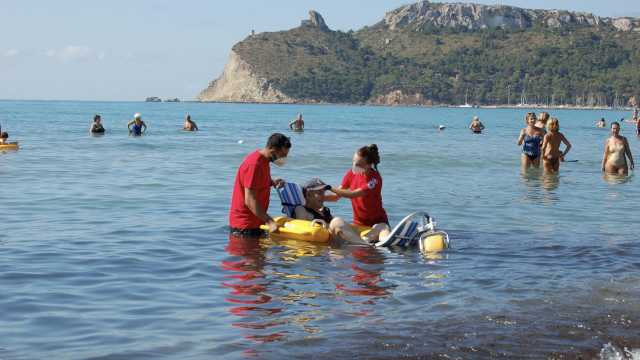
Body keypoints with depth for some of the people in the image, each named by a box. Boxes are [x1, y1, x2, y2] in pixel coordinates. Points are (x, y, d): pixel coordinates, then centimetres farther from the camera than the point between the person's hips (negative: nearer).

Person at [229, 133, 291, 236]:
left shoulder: (263, 160, 7)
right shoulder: (254, 165, -23)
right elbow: (250, 200, -25)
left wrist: (272, 182, 5)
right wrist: (269, 222, -26)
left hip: (255, 222, 10)